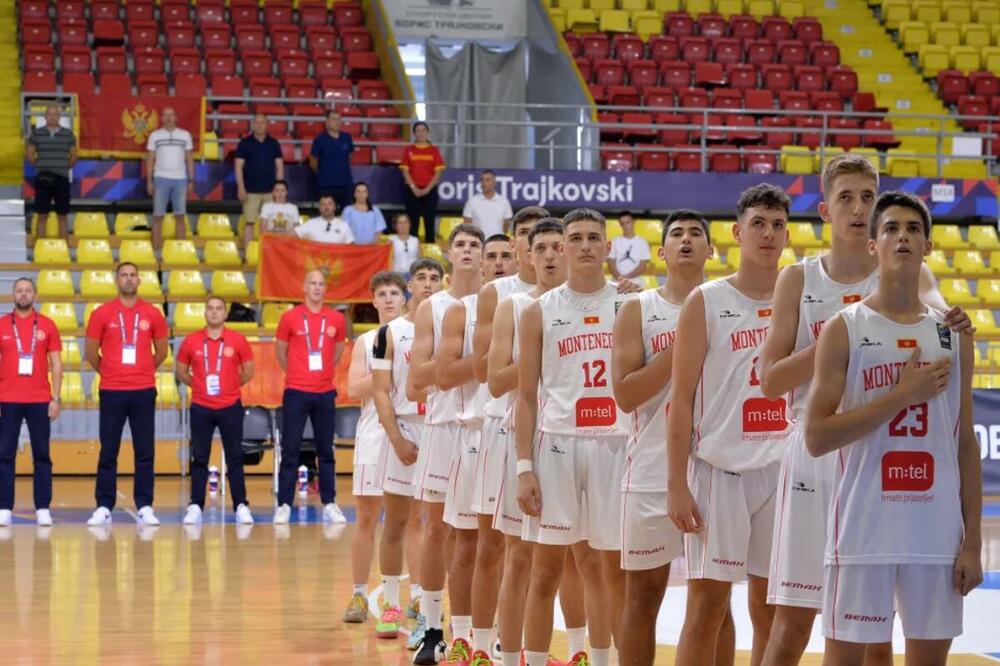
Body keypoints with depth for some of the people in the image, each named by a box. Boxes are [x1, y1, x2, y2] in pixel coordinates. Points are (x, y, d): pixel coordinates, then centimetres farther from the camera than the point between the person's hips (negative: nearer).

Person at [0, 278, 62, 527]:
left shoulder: (47, 325, 5)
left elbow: (56, 364, 6)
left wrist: (55, 398, -3)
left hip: (40, 401, 0)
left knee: (42, 455, 2)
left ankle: (43, 509, 5)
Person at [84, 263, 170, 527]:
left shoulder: (152, 314, 4)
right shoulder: (102, 314, 0)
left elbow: (161, 351, 14)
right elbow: (91, 352, 7)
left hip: (143, 391, 1)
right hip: (111, 391, -1)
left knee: (145, 451, 1)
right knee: (108, 452, 2)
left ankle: (145, 507, 5)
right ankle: (104, 507, 5)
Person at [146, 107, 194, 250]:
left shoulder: (185, 135, 8)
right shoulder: (155, 135, 6)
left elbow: (189, 159, 10)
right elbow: (150, 159, 6)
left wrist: (191, 181, 4)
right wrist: (149, 181, 0)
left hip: (180, 179, 1)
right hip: (161, 179, -1)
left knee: (180, 216, 0)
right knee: (158, 216, -2)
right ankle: (157, 251, 1)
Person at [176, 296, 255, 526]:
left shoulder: (238, 341, -2)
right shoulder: (191, 342, 0)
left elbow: (248, 371, 9)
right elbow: (181, 372, 11)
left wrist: (231, 386, 6)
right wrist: (199, 385, 5)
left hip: (230, 407, -1)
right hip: (201, 408, 1)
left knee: (235, 459, 2)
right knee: (199, 459, 4)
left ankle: (241, 506, 5)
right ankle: (195, 507, 8)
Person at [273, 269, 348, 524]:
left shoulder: (336, 319, 3)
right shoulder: (290, 317, -2)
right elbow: (280, 352, 9)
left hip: (325, 393, 2)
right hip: (296, 393, -2)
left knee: (326, 451, 7)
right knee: (290, 451, -1)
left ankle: (329, 504, 11)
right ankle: (284, 505, 2)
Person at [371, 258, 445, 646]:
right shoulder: (391, 332, 2)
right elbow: (381, 392, -1)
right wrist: (398, 439, -11)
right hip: (402, 429, 0)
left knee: (426, 522, 0)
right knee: (396, 523, 5)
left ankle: (420, 606, 2)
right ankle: (391, 607, 14)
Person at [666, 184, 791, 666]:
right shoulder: (705, 303, 0)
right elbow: (681, 398, -3)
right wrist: (676, 485, -10)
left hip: (782, 471, 3)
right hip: (719, 469, -3)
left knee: (770, 610, 7)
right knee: (706, 605, -2)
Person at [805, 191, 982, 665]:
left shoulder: (953, 335, 9)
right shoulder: (843, 331, -2)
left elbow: (967, 444, 10)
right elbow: (816, 439, -10)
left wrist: (973, 540, 4)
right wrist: (902, 395, -14)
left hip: (938, 533, 3)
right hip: (863, 531, -3)